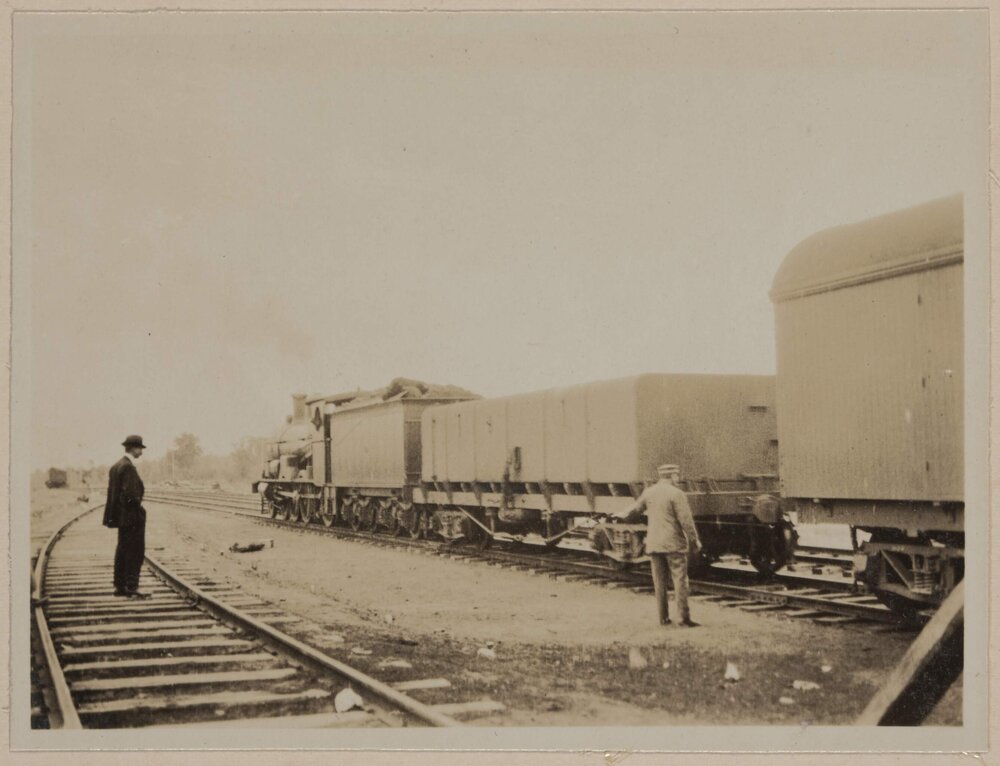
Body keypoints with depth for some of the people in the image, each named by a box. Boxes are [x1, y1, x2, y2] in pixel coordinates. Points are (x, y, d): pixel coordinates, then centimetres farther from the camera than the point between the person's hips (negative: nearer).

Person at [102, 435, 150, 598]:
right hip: (131, 517, -10)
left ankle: (119, 586, 21)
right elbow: (130, 494, -24)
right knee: (136, 552, -5)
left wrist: (113, 515, 15)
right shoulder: (128, 467, -18)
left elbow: (112, 491, 14)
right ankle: (132, 588, -4)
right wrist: (139, 510, -12)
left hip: (121, 516, 10)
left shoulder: (116, 466, 13)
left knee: (122, 551, 15)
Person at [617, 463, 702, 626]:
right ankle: (684, 617, -5)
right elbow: (686, 520, -12)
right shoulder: (677, 494, -10)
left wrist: (621, 515, 37)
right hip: (674, 544, -5)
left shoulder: (648, 492, 6)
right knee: (679, 579, -2)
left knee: (659, 581, 9)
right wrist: (694, 540, -2)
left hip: (653, 544, 5)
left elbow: (634, 510, 16)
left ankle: (663, 617, 10)